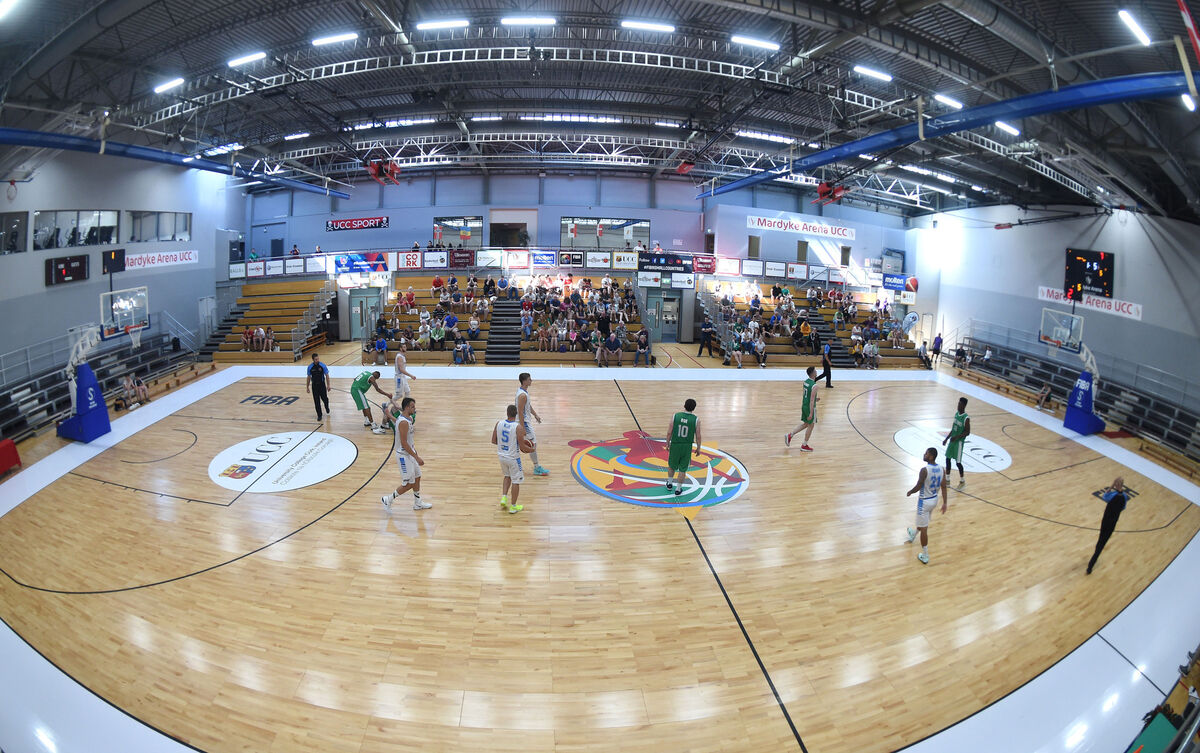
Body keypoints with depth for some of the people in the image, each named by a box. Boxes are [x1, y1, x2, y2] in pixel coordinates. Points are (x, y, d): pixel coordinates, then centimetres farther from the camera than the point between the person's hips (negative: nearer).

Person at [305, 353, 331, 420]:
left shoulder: (322, 366, -10)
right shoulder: (310, 367, -6)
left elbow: (327, 375, -4)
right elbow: (308, 377, 4)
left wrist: (328, 385, -6)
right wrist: (307, 387, 6)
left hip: (322, 385, -1)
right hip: (314, 385, 1)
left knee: (324, 398, 5)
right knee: (316, 401, 1)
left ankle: (327, 407, 41)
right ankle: (319, 415, 12)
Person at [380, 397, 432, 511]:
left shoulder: (408, 418, 6)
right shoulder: (403, 422, -25)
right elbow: (404, 443, -26)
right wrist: (417, 457, -24)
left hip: (409, 453, 10)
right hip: (404, 456, -10)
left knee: (417, 477, 17)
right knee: (408, 484, -2)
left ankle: (418, 503, 30)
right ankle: (388, 500, 13)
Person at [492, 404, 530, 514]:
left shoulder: (499, 423, -6)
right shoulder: (518, 427, -20)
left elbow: (493, 441, 2)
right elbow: (522, 447, -18)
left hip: (501, 456, 5)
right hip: (513, 458, -5)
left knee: (507, 476, 29)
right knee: (516, 481, 10)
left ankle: (504, 497, 19)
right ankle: (513, 506, 18)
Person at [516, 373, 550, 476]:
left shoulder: (522, 390, 5)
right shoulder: (523, 395, -26)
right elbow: (520, 412, -25)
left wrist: (535, 415, 21)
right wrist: (523, 429, -23)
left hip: (525, 420, 10)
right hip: (524, 422, -10)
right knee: (533, 444, -2)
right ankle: (537, 468, 7)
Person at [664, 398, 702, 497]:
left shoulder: (675, 416, -10)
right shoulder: (696, 420, -10)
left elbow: (669, 432, -6)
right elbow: (698, 436, -5)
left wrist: (667, 444, 8)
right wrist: (698, 448, 9)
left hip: (675, 445, 1)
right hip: (687, 447, -1)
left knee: (671, 465, 24)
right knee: (682, 469, 12)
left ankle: (669, 484, 39)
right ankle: (678, 489, 20)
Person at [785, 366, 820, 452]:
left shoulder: (806, 381, 3)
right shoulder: (814, 385, -23)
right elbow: (811, 400, -24)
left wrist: (815, 399, 23)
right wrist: (811, 413, -22)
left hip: (804, 405, 8)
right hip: (810, 407, -8)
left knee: (805, 424, 21)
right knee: (811, 425, 8)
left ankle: (790, 435, 12)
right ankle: (804, 446, 16)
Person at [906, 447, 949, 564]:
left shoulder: (924, 470, -27)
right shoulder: (941, 469, -4)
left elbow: (918, 487, -19)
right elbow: (943, 487, 1)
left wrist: (910, 492, 1)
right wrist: (944, 503, 7)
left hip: (924, 501, -8)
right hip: (934, 499, 8)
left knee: (924, 528, 3)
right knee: (923, 522, 32)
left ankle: (925, 556, 9)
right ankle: (913, 535, 60)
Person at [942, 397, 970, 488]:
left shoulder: (966, 418, -18)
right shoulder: (956, 414, 6)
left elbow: (967, 432, -16)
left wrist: (957, 437, -27)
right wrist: (947, 438, 14)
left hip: (959, 442, -7)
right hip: (952, 440, 8)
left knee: (958, 462, -1)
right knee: (947, 459, 10)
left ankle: (962, 481, 18)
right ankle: (947, 480, 21)